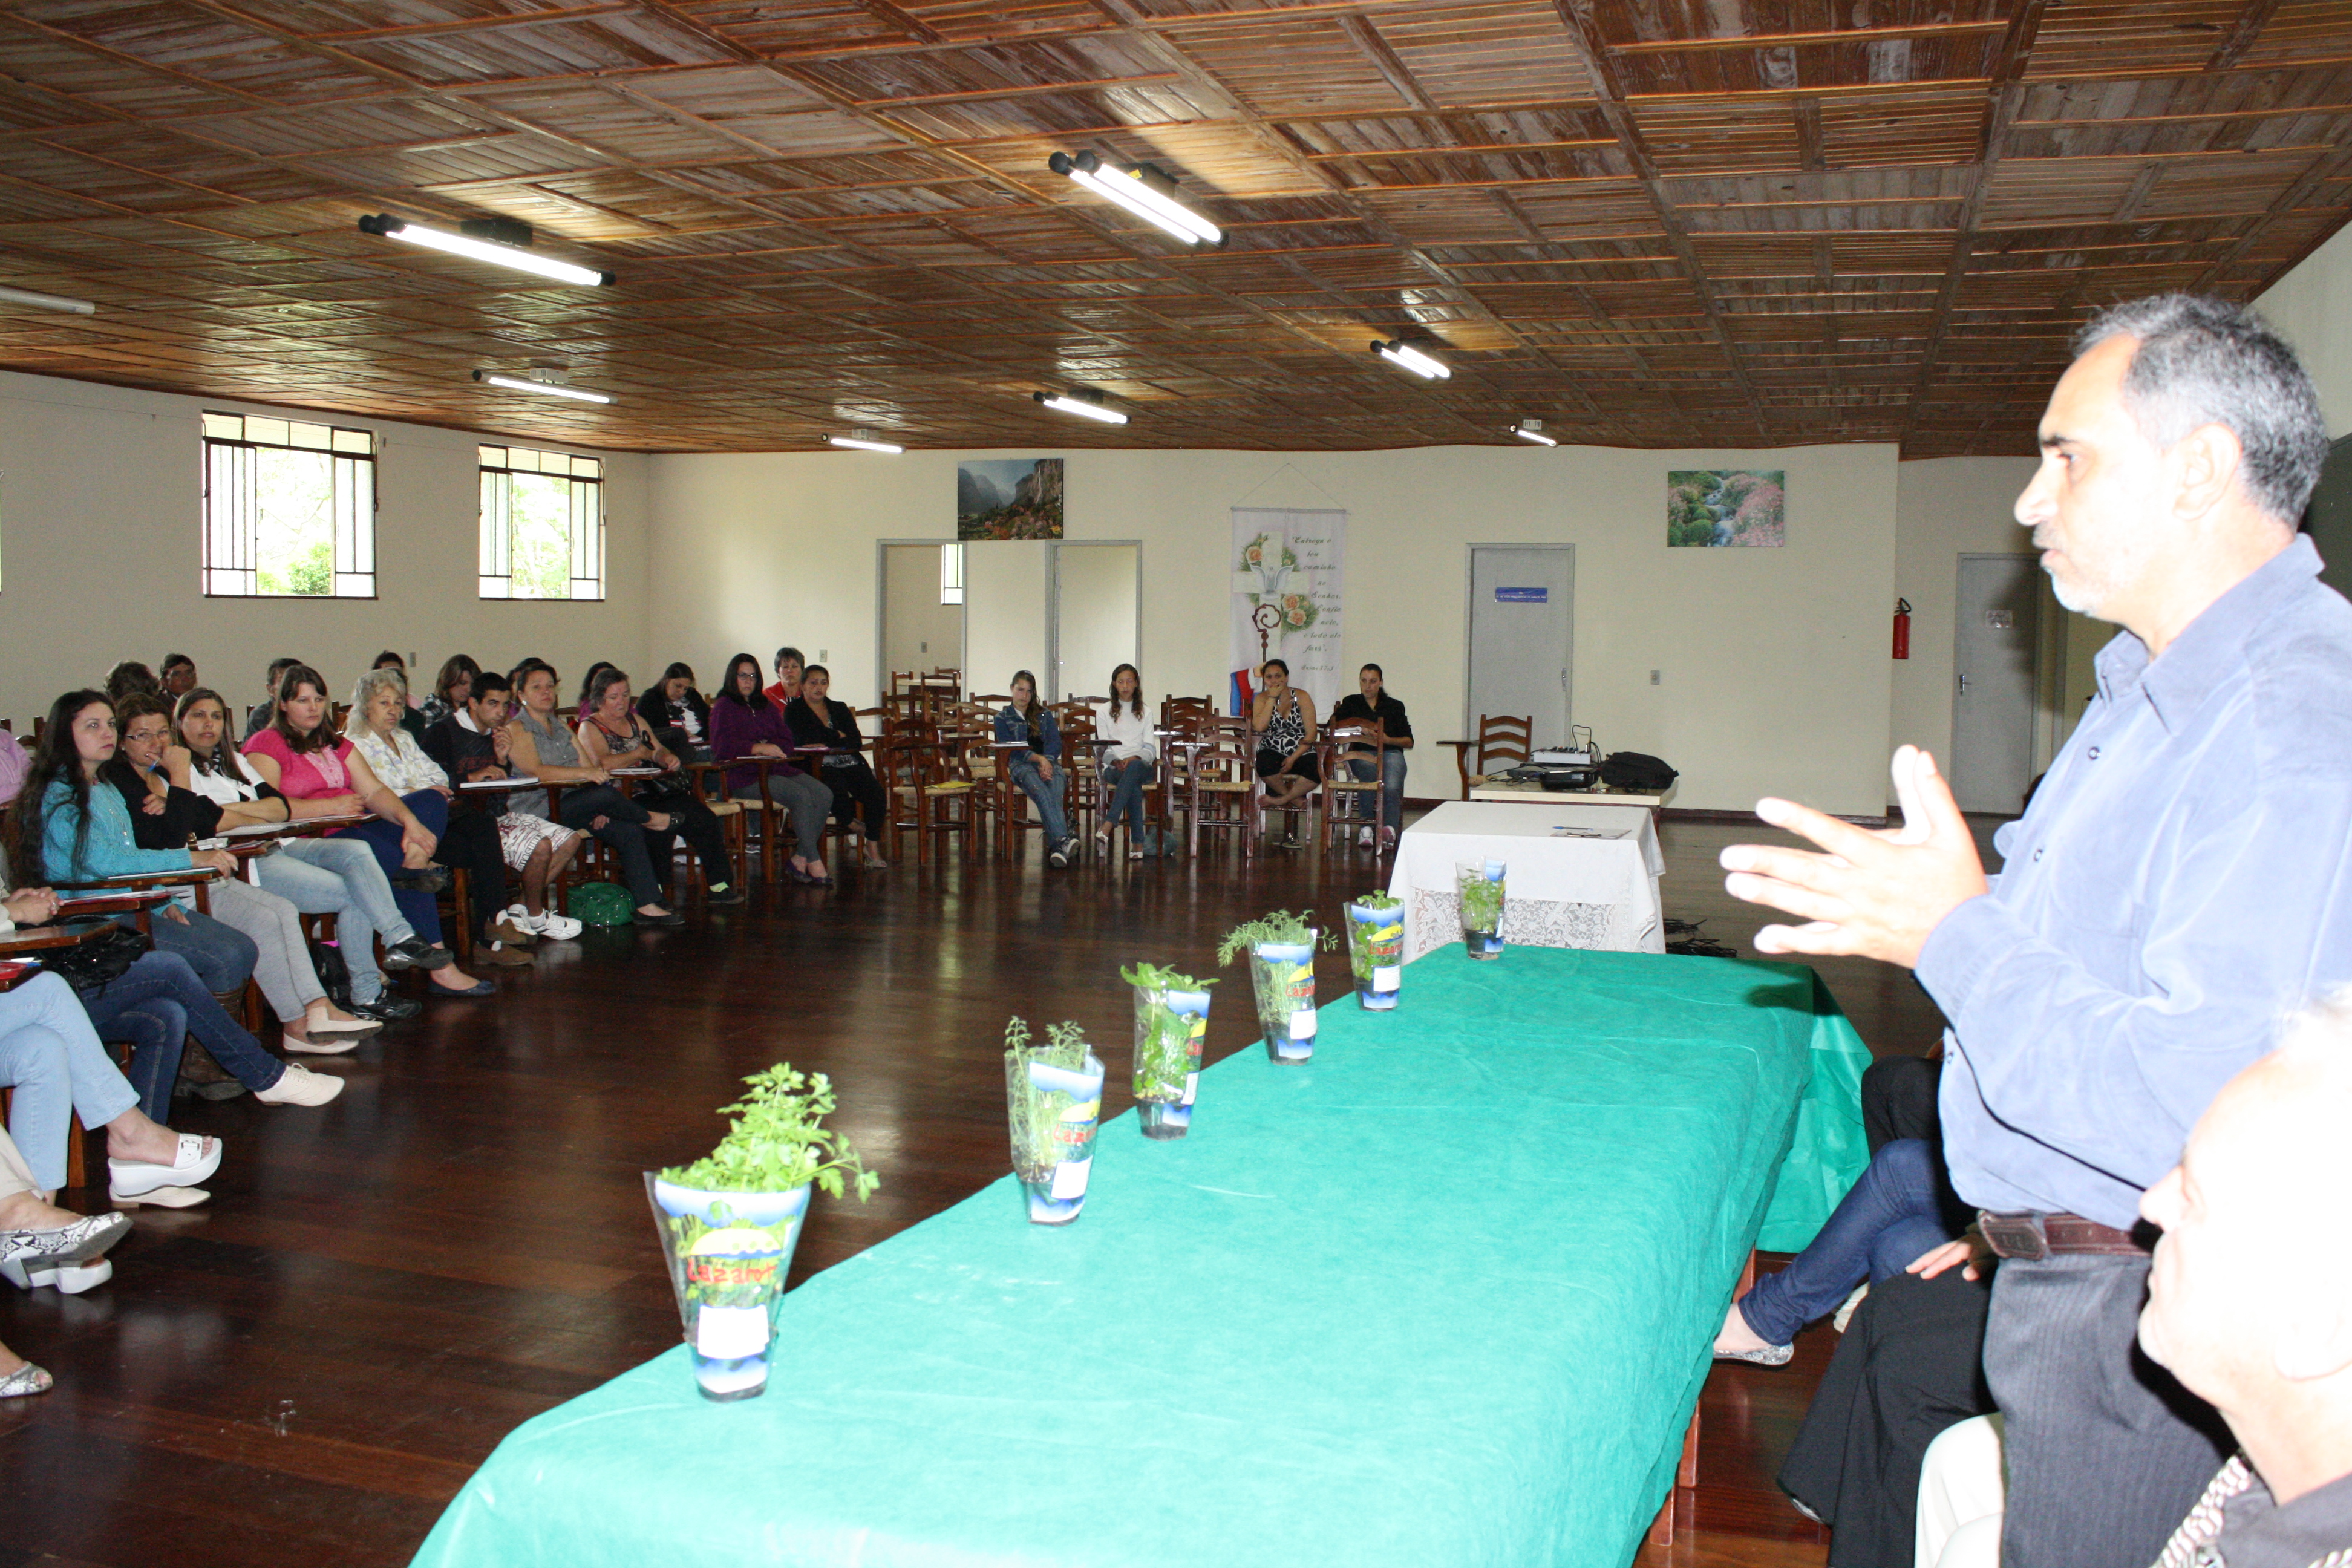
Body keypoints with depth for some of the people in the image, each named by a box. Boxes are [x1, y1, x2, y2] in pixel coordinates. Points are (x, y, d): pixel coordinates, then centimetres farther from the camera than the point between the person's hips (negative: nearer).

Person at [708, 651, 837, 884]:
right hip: (744, 777, -7)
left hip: (778, 769, 7)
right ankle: (814, 863, -22)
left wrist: (772, 748, -8)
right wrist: (759, 748, -23)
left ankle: (800, 858, -13)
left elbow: (787, 741, 15)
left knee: (824, 795, -17)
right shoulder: (724, 708, 4)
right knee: (800, 795, -29)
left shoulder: (767, 706, 23)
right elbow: (722, 746, -13)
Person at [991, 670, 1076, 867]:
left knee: (1055, 794, -36)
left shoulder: (1045, 715, 25)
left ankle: (1055, 846, -55)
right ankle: (1063, 839, -58)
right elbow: (1010, 748, 1)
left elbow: (1056, 743, 11)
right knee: (1042, 793, -38)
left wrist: (1047, 763, -11)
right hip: (1020, 765, -2)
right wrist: (1038, 758, -15)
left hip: (1049, 762, 2)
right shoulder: (1003, 718, 18)